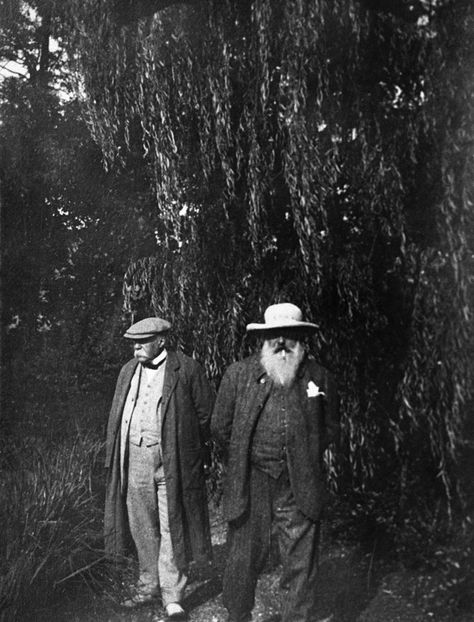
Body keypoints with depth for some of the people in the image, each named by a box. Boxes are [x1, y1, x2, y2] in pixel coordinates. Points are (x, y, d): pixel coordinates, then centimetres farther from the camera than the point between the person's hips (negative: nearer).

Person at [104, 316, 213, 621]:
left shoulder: (187, 369, -6)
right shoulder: (129, 370, 12)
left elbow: (206, 413, -2)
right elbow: (117, 416, 15)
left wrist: (191, 451, -1)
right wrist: (115, 456, 9)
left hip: (171, 461, -5)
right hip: (135, 458, 5)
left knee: (171, 528, 0)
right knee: (142, 526, 15)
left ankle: (173, 597, 11)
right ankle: (149, 584, 32)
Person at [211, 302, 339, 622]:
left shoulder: (320, 377, 3)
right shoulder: (238, 374, 0)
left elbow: (331, 428, 13)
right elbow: (220, 426, 7)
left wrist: (305, 459, 7)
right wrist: (243, 462, 7)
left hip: (300, 487, 1)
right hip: (250, 485, 0)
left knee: (301, 566, 7)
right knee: (244, 561, 11)